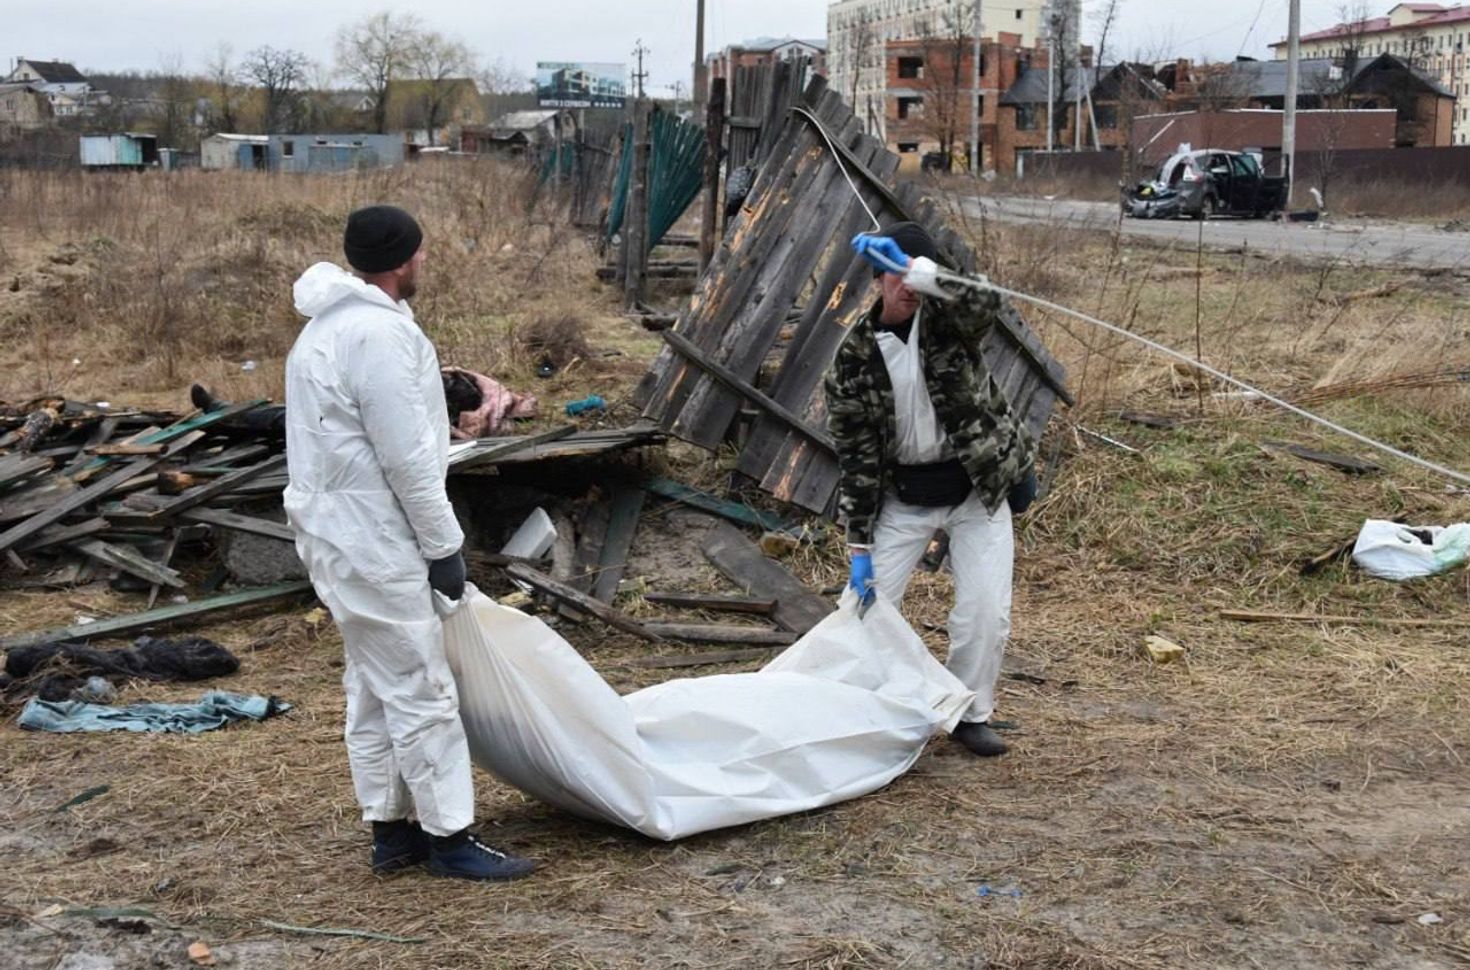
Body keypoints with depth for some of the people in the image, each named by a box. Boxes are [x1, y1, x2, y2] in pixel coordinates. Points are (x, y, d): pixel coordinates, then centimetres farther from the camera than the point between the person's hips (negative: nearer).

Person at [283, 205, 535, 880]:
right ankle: (449, 838, 5)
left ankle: (390, 830, 25)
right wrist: (445, 546, -12)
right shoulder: (380, 334, -20)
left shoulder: (331, 325, 14)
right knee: (420, 691, -3)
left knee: (374, 688, 16)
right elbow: (407, 460, -21)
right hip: (372, 543, -11)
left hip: (338, 531, 11)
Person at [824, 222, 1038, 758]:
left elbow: (984, 300, -37)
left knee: (985, 610, -4)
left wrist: (915, 268, -46)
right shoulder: (855, 357, -9)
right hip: (904, 495, 1)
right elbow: (856, 456, -9)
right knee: (868, 601, -1)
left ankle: (970, 713, 17)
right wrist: (858, 546, -12)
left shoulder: (947, 321, -10)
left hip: (978, 489, -1)